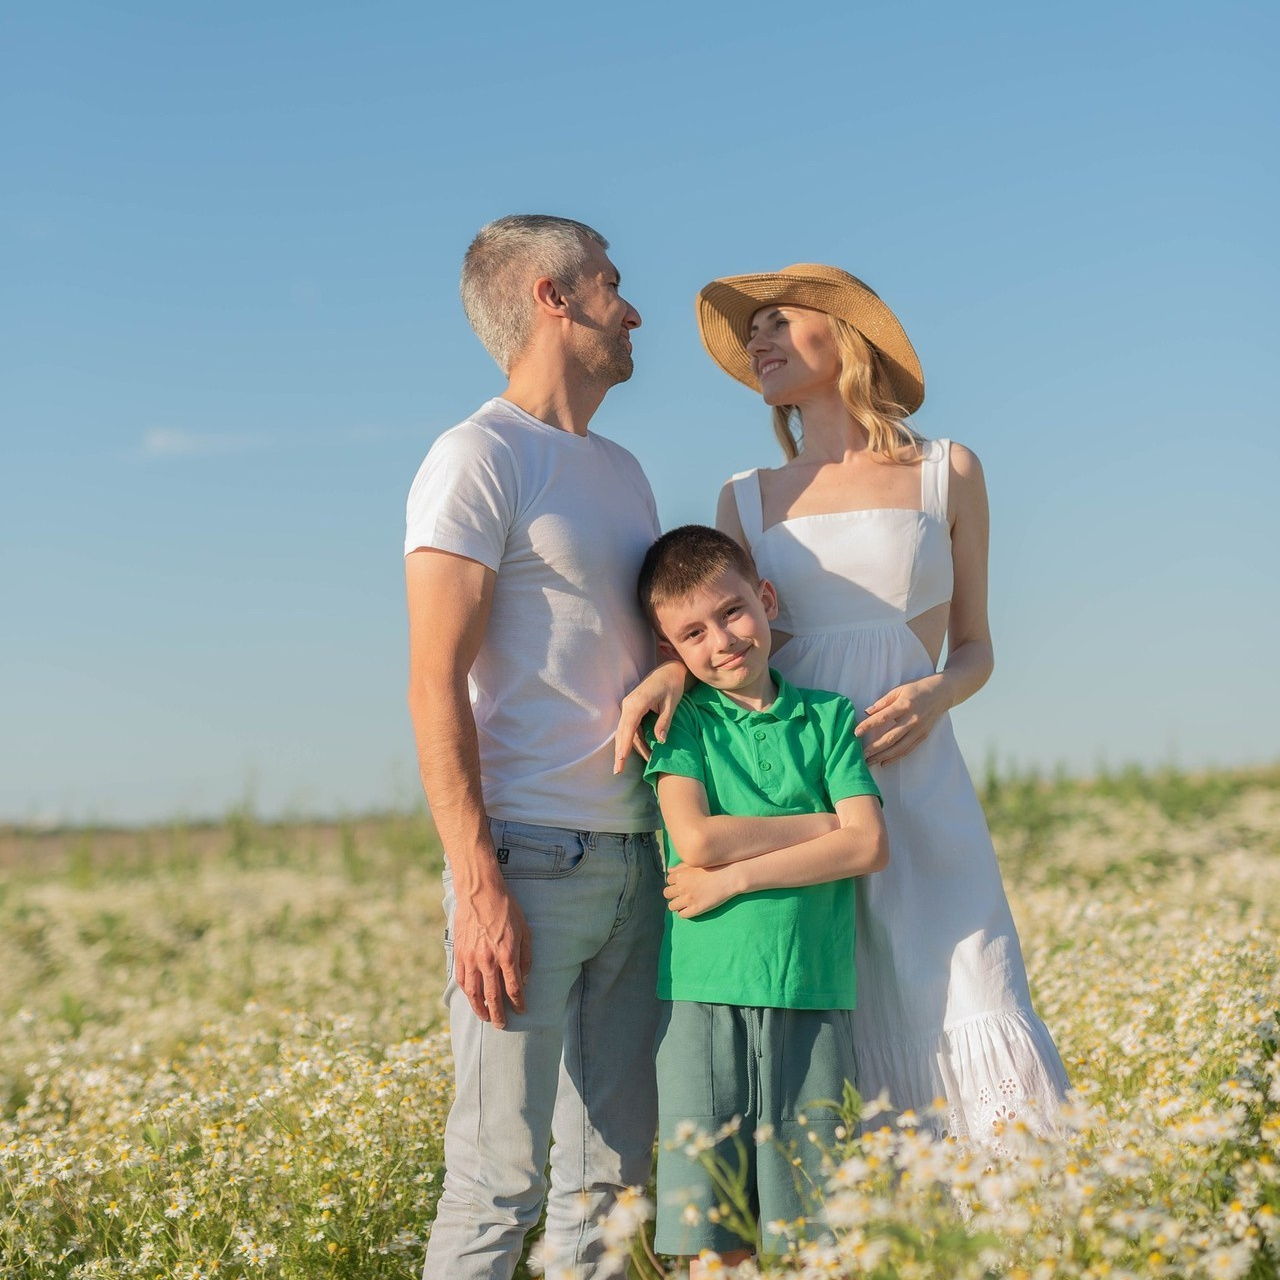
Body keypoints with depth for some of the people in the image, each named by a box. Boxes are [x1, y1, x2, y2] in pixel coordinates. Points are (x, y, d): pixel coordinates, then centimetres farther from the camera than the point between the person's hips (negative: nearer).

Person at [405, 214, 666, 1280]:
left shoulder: (622, 472, 20)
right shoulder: (480, 457, -5)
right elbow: (437, 686, -12)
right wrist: (479, 889, -18)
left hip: (633, 861, 8)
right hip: (530, 860, -8)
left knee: (611, 1175, 10)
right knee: (499, 1179, -5)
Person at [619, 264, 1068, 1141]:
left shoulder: (948, 473, 9)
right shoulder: (748, 500, 14)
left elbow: (975, 650, 13)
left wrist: (934, 696, -9)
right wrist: (667, 671, -13)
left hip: (918, 789, -1)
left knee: (972, 1024, -13)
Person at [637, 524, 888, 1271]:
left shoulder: (828, 716, 8)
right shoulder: (679, 722, 5)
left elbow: (870, 846, -4)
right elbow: (696, 839, -10)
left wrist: (737, 877, -10)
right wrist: (824, 822, -4)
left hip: (813, 996, 1)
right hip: (705, 994, -1)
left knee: (809, 1234, 4)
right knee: (716, 1235, 3)